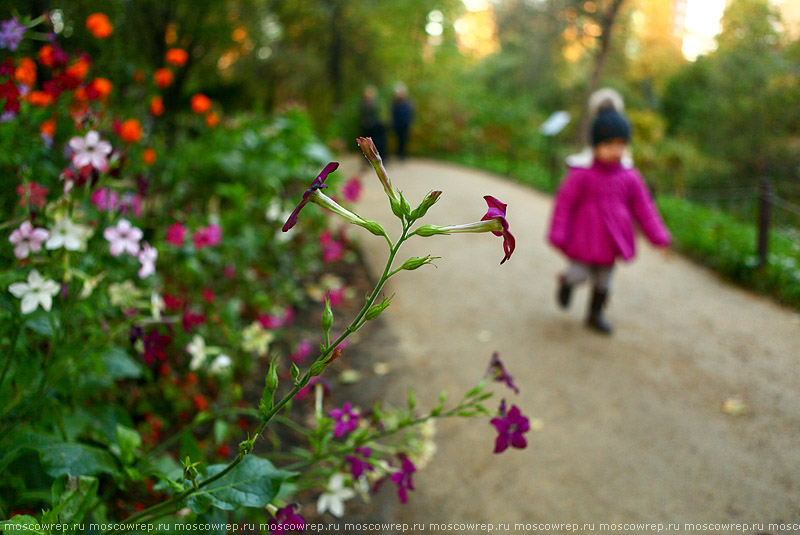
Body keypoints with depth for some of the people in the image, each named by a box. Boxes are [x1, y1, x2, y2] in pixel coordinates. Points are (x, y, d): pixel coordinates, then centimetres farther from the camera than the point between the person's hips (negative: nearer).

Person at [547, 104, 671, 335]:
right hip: (584, 238, -4)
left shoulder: (630, 177, -2)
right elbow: (564, 202, -11)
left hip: (610, 240, 4)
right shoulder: (581, 174, -15)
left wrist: (658, 236, 2)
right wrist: (558, 234, -12)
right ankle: (566, 282, 35)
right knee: (580, 274, -2)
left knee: (604, 279, 14)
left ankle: (595, 314, 35)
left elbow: (643, 208, 4)